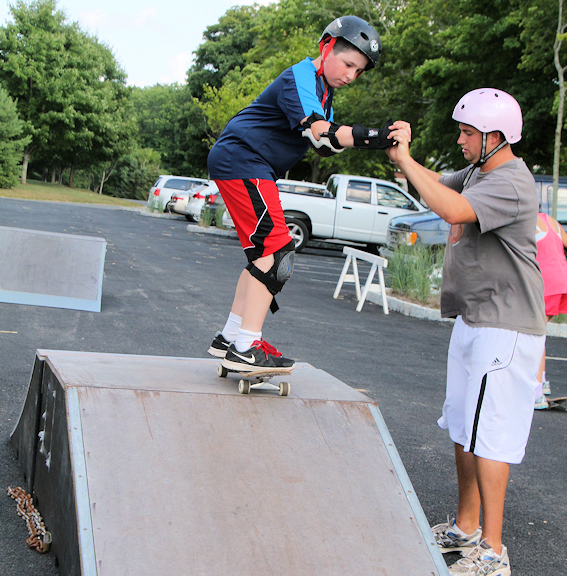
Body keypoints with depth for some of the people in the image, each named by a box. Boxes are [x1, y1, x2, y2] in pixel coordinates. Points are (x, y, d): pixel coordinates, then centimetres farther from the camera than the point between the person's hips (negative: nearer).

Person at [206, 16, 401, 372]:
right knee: (277, 249, -16)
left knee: (264, 252, 10)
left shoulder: (322, 89, 17)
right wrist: (369, 138, -43)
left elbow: (328, 145, 12)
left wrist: (377, 138, -5)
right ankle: (244, 347, -16)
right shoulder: (299, 79, -15)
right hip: (241, 161, -11)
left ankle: (231, 337, 16)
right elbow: (318, 132, -31)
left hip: (254, 168, 11)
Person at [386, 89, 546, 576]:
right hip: (473, 319, 10)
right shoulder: (478, 171, 11)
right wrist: (398, 153, 2)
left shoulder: (511, 183, -21)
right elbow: (438, 185, 21)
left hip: (505, 329, -10)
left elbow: (452, 209, -36)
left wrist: (406, 158, -27)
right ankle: (465, 528, 29)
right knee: (463, 429, 16)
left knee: (488, 436, -8)